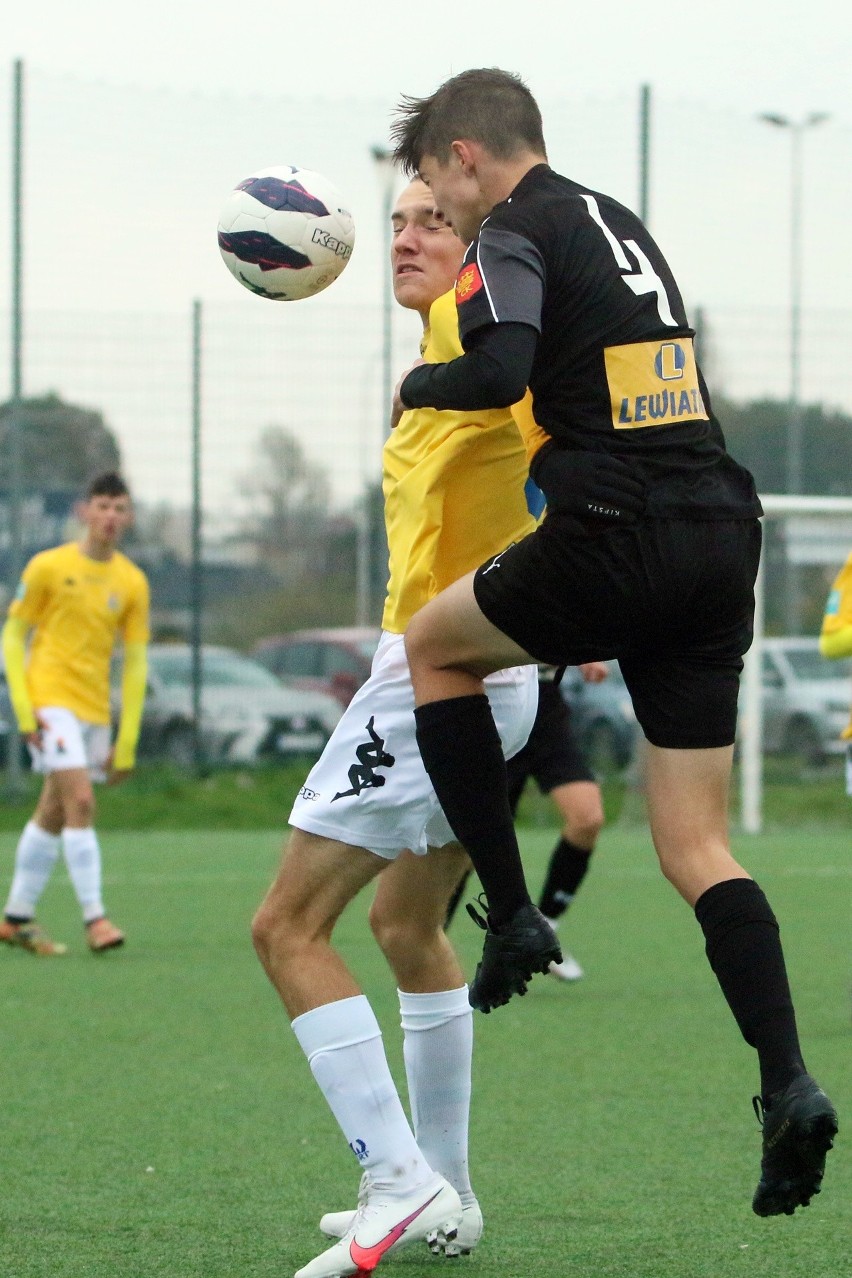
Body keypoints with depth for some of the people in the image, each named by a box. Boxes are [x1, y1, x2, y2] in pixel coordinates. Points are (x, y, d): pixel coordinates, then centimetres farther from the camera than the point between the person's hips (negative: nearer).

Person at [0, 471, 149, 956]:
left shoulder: (132, 583, 5)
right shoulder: (48, 567, -5)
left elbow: (136, 664, 7)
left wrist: (127, 742, 3)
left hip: (95, 710, 5)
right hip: (51, 699, -5)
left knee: (53, 815, 11)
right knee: (80, 802, -17)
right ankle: (95, 918, -18)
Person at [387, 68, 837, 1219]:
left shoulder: (514, 232, -4)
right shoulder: (620, 224, 21)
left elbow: (499, 371, -20)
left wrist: (418, 383, -1)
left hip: (619, 540, -7)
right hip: (722, 532, 7)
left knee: (434, 644, 22)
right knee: (696, 847, 7)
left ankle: (511, 915, 14)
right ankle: (789, 1084, -10)